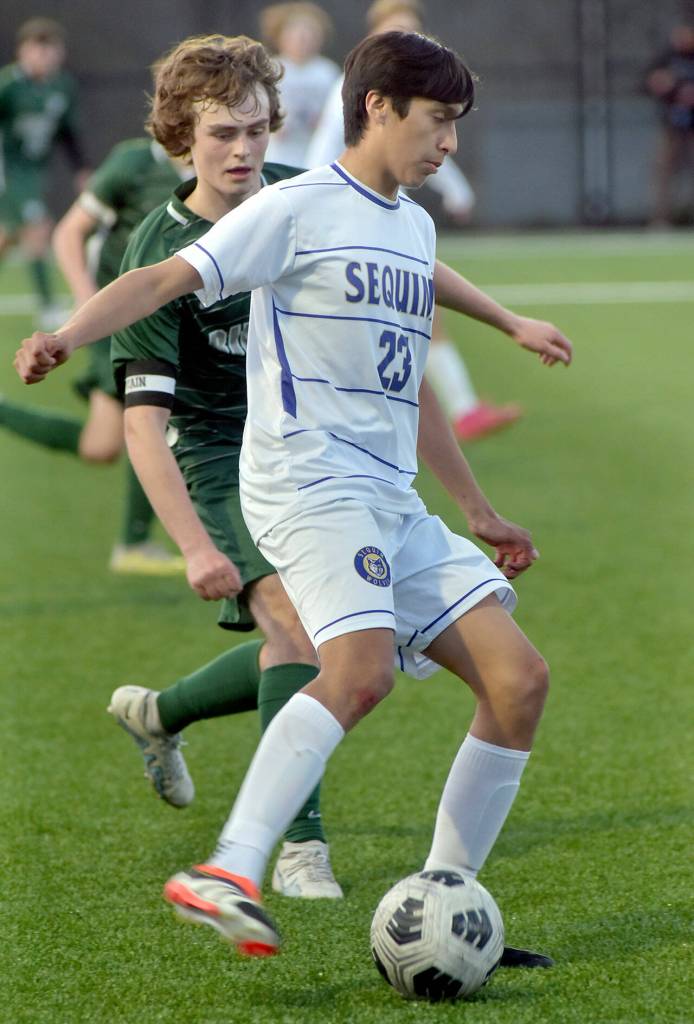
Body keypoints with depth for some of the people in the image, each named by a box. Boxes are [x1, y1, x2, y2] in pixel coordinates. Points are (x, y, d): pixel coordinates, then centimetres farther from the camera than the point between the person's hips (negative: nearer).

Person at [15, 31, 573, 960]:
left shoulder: (414, 227, 21)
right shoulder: (299, 208, -3)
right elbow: (167, 280, -11)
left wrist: (480, 516, 34)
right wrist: (69, 336, -30)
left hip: (393, 502, 8)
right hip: (307, 483, -8)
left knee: (519, 679, 0)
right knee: (362, 665, -31)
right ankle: (227, 874, -38)